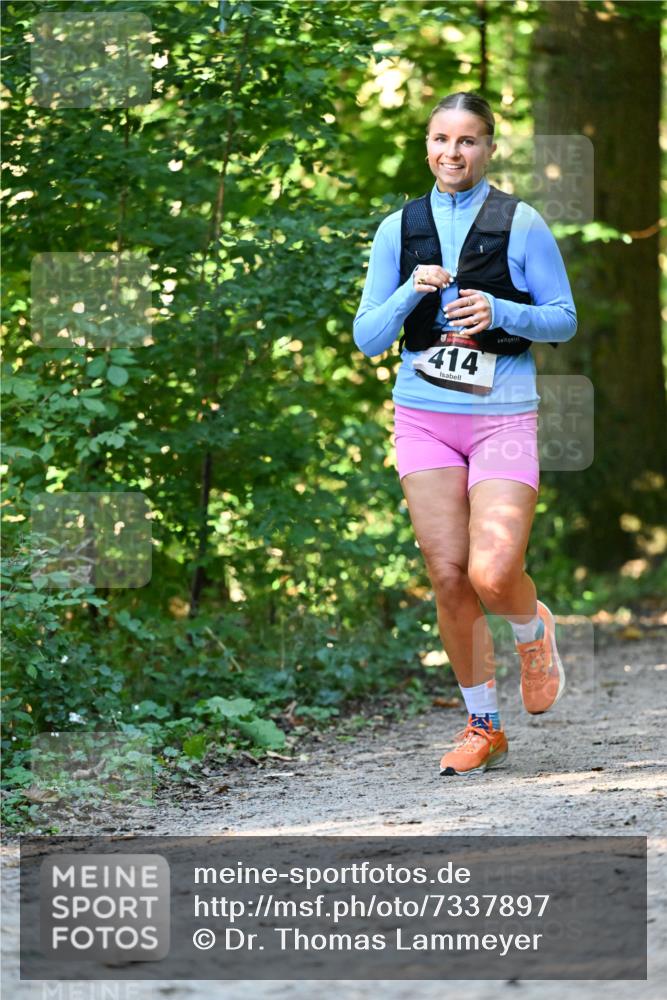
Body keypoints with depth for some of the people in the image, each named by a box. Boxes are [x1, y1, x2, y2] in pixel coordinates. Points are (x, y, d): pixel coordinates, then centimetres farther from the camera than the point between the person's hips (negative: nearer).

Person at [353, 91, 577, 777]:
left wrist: (500, 312, -14)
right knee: (448, 577, -1)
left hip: (503, 418, -3)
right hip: (423, 417, 3)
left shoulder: (521, 224, 0)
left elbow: (564, 319, 3)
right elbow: (367, 338, 6)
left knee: (493, 574, -17)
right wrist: (412, 292, -11)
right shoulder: (399, 229, 8)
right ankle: (483, 727, 14)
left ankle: (534, 630, 20)